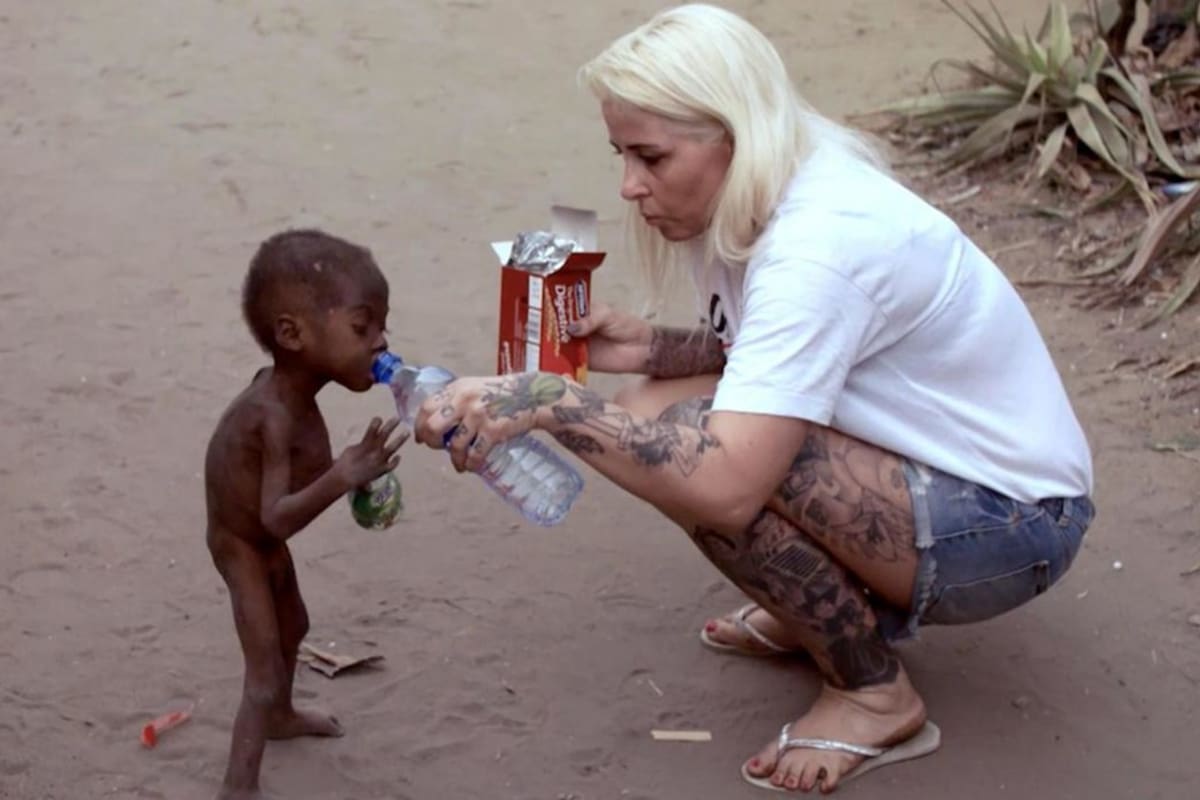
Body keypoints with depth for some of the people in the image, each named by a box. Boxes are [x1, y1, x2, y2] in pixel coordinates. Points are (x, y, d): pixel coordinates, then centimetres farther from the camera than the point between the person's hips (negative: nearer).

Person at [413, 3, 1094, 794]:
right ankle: (838, 604, 13)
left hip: (1010, 523, -9)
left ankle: (875, 695, -9)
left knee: (688, 447, -28)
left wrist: (544, 401, -37)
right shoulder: (759, 202, -3)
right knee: (650, 421, -2)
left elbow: (725, 488, -38)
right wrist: (652, 348, -9)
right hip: (926, 474, 9)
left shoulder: (818, 244, -30)